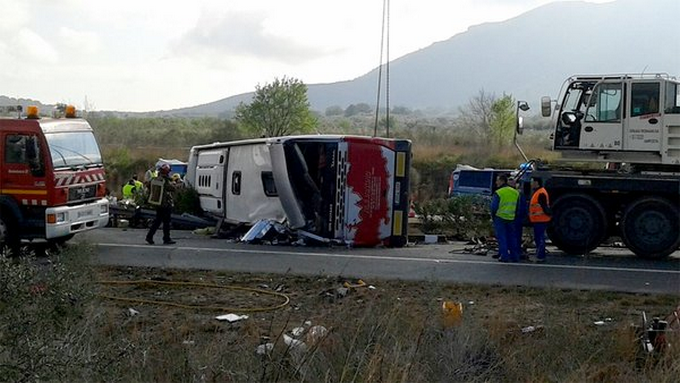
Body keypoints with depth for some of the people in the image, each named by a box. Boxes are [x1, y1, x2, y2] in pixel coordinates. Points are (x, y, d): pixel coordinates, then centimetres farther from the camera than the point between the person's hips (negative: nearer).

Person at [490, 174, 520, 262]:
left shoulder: (498, 193, -13)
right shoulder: (515, 192, 7)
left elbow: (494, 206, -12)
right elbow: (517, 206, 13)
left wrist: (493, 215, 4)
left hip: (500, 218, -5)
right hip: (511, 218, 5)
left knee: (501, 238, 1)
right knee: (512, 237, 13)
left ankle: (504, 256, -2)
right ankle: (514, 256, 15)